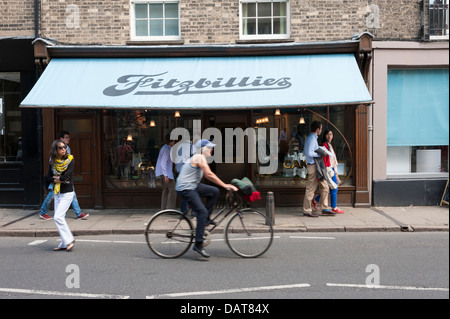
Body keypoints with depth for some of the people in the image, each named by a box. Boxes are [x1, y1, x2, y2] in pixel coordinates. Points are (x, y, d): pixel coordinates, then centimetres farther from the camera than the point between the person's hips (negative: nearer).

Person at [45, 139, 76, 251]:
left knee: (58, 217, -14)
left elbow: (66, 176, -19)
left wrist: (56, 178, -4)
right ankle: (64, 243, 16)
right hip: (57, 193, 6)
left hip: (67, 193, -6)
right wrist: (60, 179, -12)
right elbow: (48, 178, 0)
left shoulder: (70, 160, -8)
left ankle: (69, 240, -4)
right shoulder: (52, 162, 6)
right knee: (59, 218, 8)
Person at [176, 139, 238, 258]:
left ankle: (206, 219, 10)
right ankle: (198, 244, -13)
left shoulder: (199, 158, 17)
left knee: (214, 191, 4)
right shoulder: (199, 157, -14)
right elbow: (209, 174, -20)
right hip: (185, 189, -10)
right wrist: (224, 185, -17)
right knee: (202, 212, -16)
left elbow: (208, 176, 20)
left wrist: (224, 184, 14)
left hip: (192, 186, 10)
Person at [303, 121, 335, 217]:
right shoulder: (312, 139, -16)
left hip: (317, 167, 10)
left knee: (324, 186, 11)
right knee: (311, 189, -3)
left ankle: (324, 209, 16)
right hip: (313, 166, -10)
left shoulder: (310, 138, 16)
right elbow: (309, 153, -27)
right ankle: (307, 211, 5)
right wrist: (319, 154, -14)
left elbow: (306, 153, 22)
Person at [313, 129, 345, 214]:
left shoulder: (330, 145, 17)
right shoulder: (324, 145, -12)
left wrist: (335, 172, 21)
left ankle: (315, 200, 21)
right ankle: (334, 208, 7)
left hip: (332, 168, 10)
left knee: (330, 189, 12)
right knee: (334, 188, -4)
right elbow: (324, 158, -17)